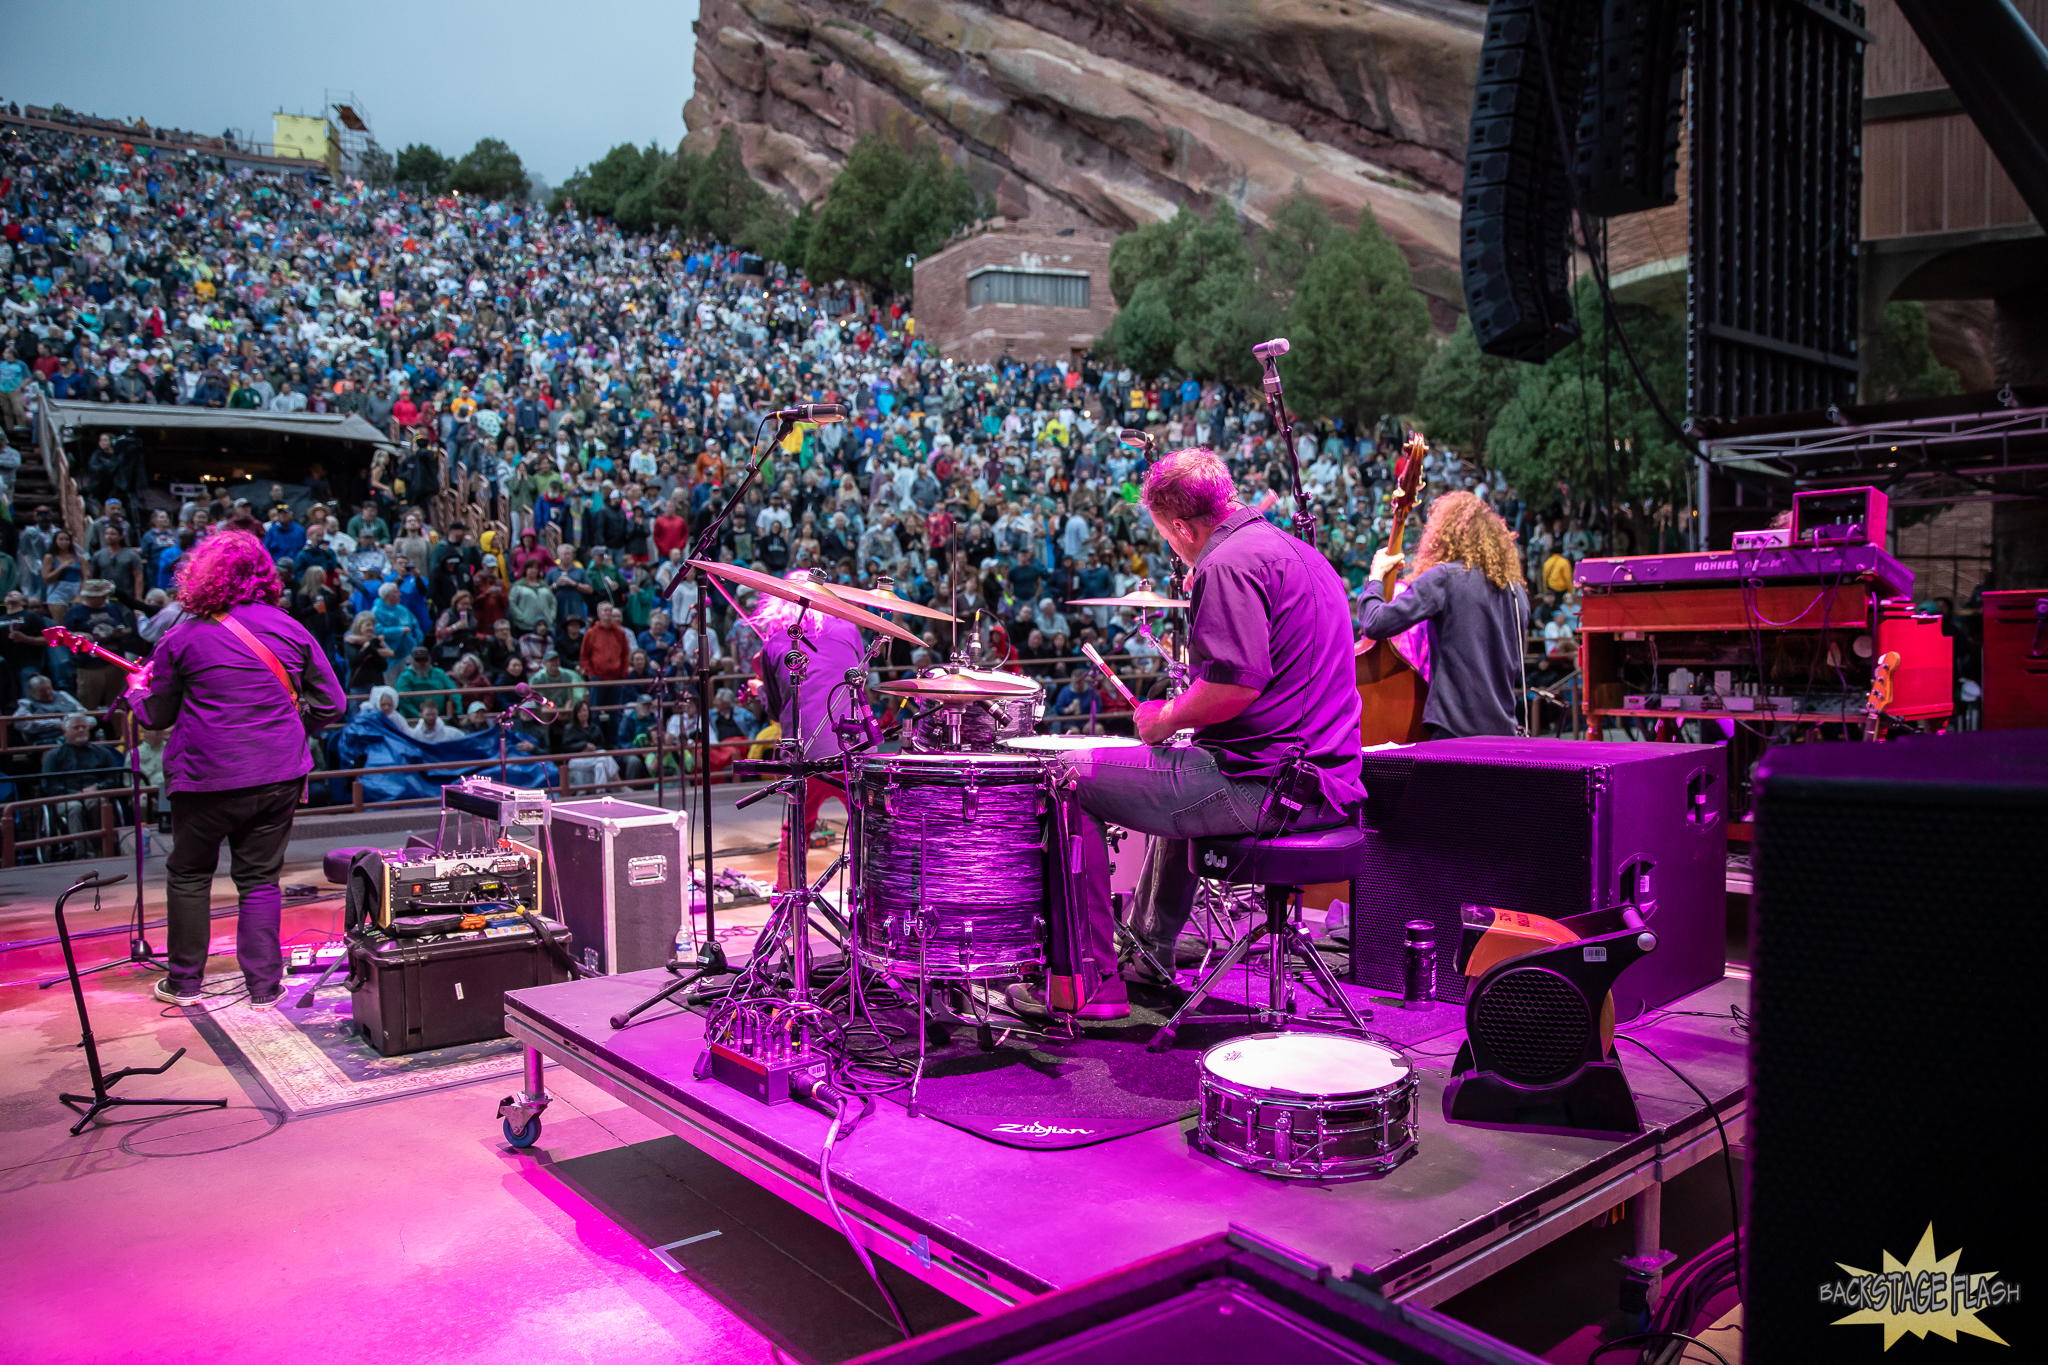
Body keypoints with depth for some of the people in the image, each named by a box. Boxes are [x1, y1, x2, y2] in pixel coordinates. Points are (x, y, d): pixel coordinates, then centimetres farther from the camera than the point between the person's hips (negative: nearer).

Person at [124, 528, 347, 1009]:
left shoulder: (181, 639, -4)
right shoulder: (291, 630, 2)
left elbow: (156, 717, 7)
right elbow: (332, 705, 6)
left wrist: (138, 688, 28)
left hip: (209, 779, -2)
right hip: (280, 776, 2)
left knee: (188, 875, 17)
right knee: (261, 879, 12)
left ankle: (184, 982, 25)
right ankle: (264, 986, 12)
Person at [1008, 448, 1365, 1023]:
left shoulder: (1230, 564, -15)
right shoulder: (1299, 550, 17)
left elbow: (1235, 685, -26)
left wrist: (1167, 717, -10)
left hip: (1262, 782, -10)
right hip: (1328, 780, 10)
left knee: (1071, 777, 1)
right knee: (1180, 778, 38)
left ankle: (1088, 984, 5)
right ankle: (1150, 949, 46)